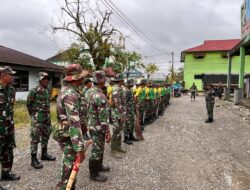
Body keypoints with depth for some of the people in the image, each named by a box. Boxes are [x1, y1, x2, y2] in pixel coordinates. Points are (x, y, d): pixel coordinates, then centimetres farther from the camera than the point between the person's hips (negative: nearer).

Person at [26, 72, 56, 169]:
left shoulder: (47, 91, 10)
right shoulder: (34, 91, -12)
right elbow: (28, 104, -5)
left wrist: (47, 113, 13)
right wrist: (33, 114, 1)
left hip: (47, 117, 8)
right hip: (38, 117, -8)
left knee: (46, 136, 16)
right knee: (35, 138, -2)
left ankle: (44, 154, 31)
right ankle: (34, 159, 6)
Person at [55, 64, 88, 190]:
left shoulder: (67, 89, 8)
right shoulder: (71, 94, -25)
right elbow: (74, 123, -31)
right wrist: (80, 148, -30)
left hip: (67, 135, 10)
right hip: (69, 138, -10)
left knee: (71, 167, 23)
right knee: (68, 170, 4)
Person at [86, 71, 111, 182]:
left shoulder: (89, 91, 4)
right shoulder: (100, 96, -26)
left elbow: (87, 107, 14)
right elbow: (103, 117, -25)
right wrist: (107, 132, -19)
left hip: (91, 124, 9)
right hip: (98, 127, -9)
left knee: (99, 148, 24)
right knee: (97, 150, 5)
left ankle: (99, 166, 42)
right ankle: (94, 174, 20)